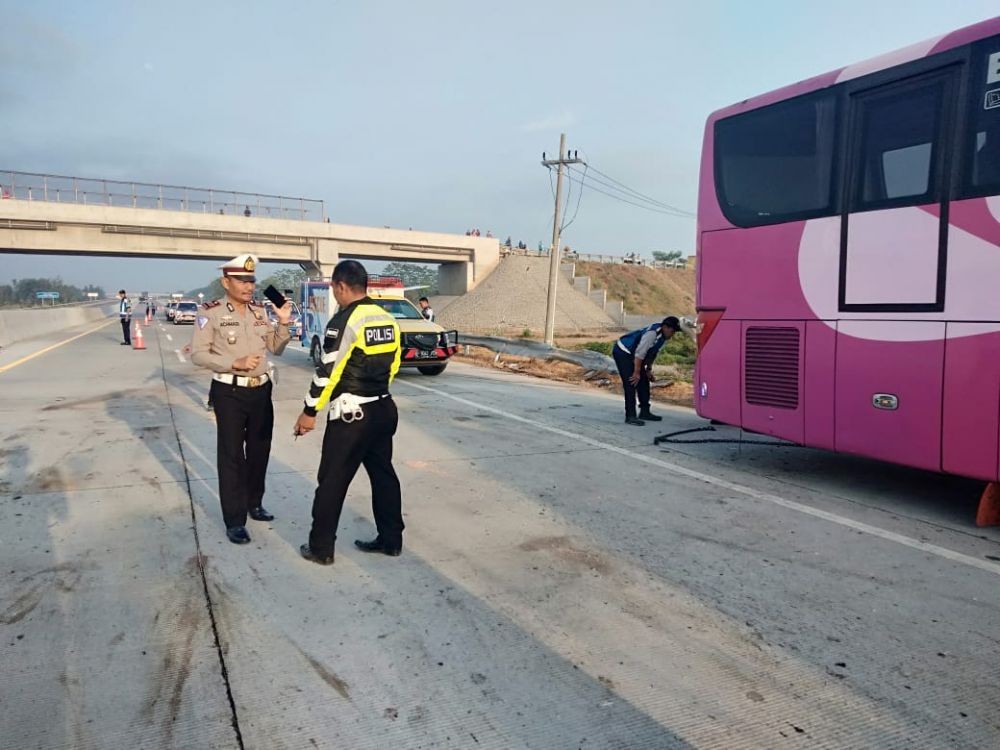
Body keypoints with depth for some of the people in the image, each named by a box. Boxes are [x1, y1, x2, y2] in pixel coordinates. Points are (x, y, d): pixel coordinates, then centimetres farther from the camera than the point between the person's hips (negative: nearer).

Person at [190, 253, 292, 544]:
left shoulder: (259, 312, 8)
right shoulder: (211, 312, -9)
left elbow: (276, 349, 11)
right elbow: (198, 354, -12)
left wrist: (283, 323, -5)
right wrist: (235, 363, -21)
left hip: (261, 390, 6)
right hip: (229, 392, -6)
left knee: (259, 450, 16)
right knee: (231, 455, 1)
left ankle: (254, 504, 35)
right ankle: (234, 521, 9)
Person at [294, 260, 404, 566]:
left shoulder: (344, 321, -15)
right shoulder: (388, 320, 7)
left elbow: (327, 372, -15)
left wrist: (309, 411, -6)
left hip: (351, 414, -7)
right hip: (384, 409, 7)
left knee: (332, 481, 4)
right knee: (383, 474, 16)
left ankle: (321, 549, 14)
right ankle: (390, 540, 25)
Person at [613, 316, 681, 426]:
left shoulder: (663, 336, 1)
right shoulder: (652, 333, -30)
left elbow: (653, 353, 13)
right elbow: (640, 353, -30)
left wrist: (649, 369, 12)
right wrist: (636, 373, -25)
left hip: (631, 354, 10)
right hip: (622, 352, -10)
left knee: (644, 382, 10)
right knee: (631, 384, -15)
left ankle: (645, 412, 19)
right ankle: (630, 416, -14)